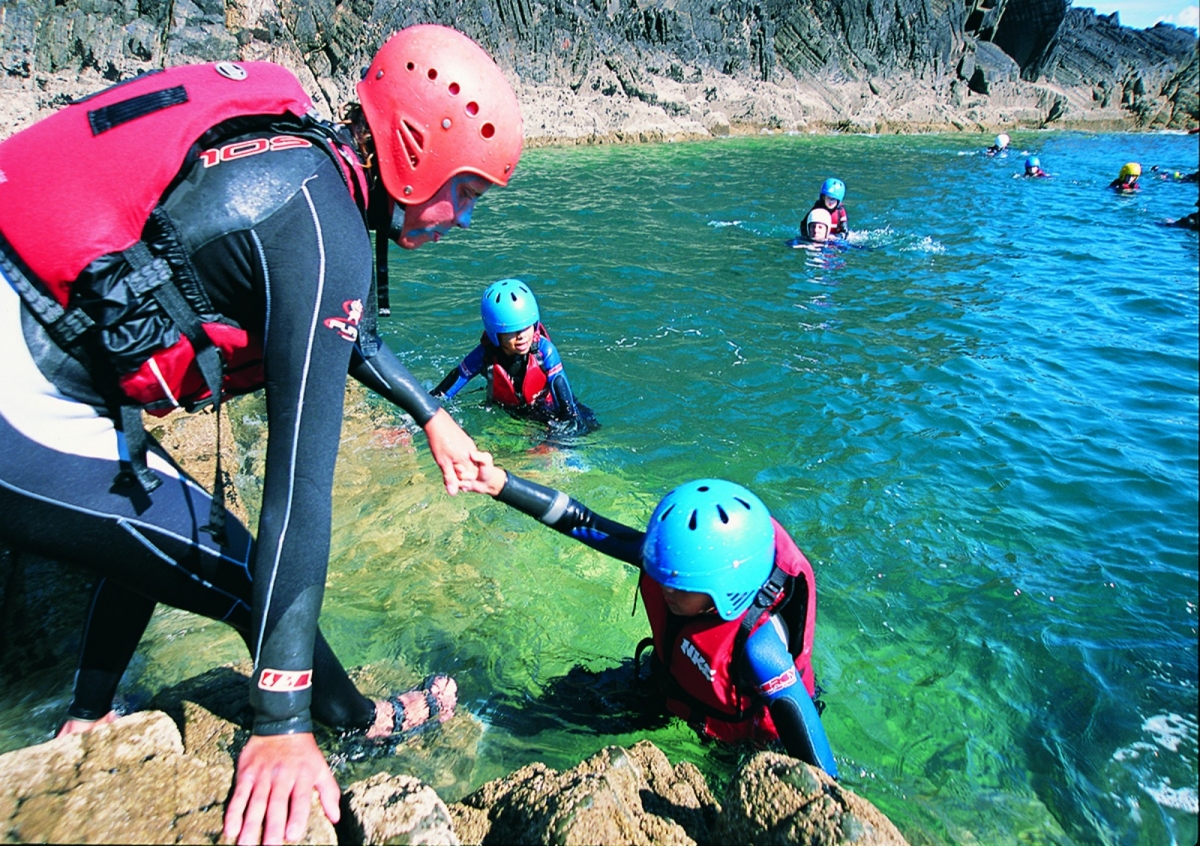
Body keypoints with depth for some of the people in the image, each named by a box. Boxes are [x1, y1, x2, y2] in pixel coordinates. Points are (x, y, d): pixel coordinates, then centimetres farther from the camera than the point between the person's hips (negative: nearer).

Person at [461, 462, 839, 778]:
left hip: (739, 742, -5)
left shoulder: (757, 647, -45)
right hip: (675, 699, 6)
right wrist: (501, 483, -35)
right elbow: (583, 522, -29)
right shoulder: (678, 558, -31)